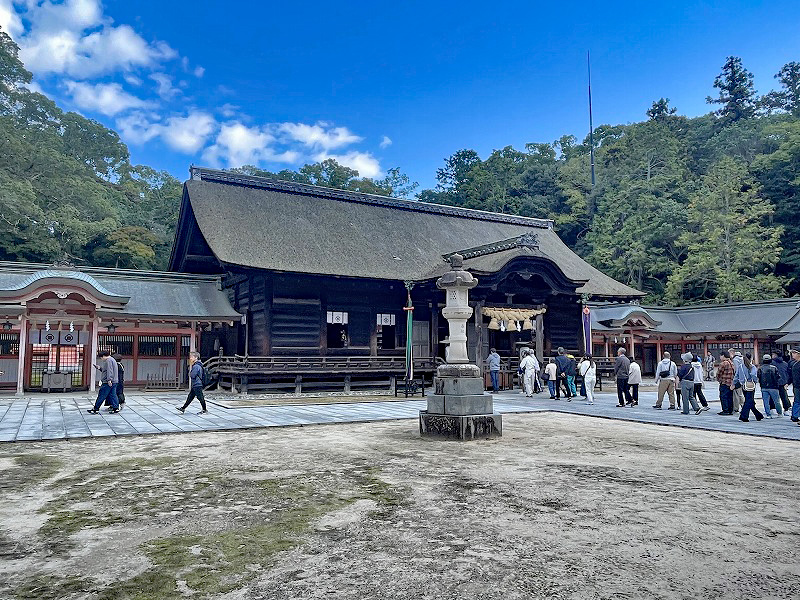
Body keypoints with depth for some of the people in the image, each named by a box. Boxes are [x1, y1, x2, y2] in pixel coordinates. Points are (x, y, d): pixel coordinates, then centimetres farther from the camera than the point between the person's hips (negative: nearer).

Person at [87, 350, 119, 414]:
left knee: (101, 395, -4)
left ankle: (96, 409, 0)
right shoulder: (112, 360, 22)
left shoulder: (108, 361, -11)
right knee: (112, 395, 7)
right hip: (114, 382, 10)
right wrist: (100, 368, 20)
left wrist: (109, 380, -26)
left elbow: (109, 371, -21)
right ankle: (116, 408, 4)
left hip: (108, 383, -10)